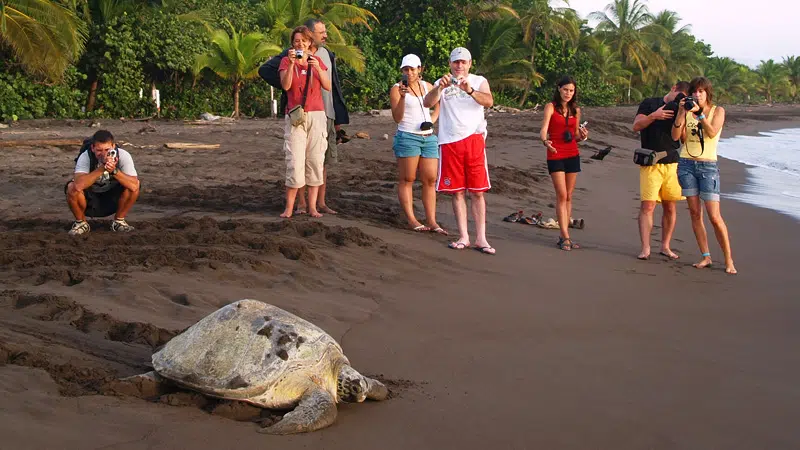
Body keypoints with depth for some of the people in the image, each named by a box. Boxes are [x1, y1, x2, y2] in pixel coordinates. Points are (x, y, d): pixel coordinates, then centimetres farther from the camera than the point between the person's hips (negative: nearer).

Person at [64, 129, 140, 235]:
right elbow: (79, 185, -42)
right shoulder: (85, 157, -25)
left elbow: (134, 186, -33)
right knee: (72, 188, -32)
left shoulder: (123, 155, -22)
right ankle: (81, 222, -3)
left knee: (134, 185, -25)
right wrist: (102, 168, -46)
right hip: (89, 200, -1)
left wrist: (114, 171, -45)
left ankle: (119, 221, -1)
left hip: (113, 201, 1)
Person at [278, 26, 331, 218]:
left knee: (315, 161, 0)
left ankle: (313, 207, 5)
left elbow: (328, 87, 1)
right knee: (295, 162, -10)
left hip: (317, 116, 3)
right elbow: (285, 85, -11)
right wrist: (291, 63, -20)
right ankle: (289, 207, -5)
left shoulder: (317, 61, 12)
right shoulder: (286, 61, 5)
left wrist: (318, 68, -12)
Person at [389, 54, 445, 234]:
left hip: (429, 137, 5)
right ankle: (411, 219, 1)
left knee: (430, 179, 1)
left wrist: (432, 120, 13)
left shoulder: (427, 86, 13)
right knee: (406, 179, -2)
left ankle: (431, 220, 2)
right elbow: (397, 118, -10)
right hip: (407, 137, -5)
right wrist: (402, 96, -22)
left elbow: (439, 103, 31)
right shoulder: (396, 89, -2)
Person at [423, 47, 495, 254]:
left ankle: (480, 238, 0)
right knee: (457, 191, 4)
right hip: (449, 142, 1)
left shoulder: (479, 81, 9)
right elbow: (427, 103, -7)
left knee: (477, 191, -1)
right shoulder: (442, 83, 10)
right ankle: (464, 237, 10)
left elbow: (489, 101, -11)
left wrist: (469, 90, -29)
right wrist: (440, 87, -25)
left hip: (474, 139, -1)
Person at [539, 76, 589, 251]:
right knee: (562, 196, -9)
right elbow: (543, 129, -15)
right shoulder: (551, 107, -3)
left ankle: (563, 236, 10)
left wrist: (583, 135, -5)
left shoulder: (576, 110, 11)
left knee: (568, 197, 5)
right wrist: (545, 141, -36)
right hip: (555, 156, -5)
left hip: (572, 155, 5)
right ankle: (565, 237, -9)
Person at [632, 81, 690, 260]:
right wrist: (654, 116, -14)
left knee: (670, 207, 5)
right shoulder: (650, 103, 8)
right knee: (647, 205, -10)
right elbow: (636, 126, -1)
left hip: (672, 164, 4)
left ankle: (665, 246, 14)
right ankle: (645, 248, -8)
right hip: (651, 163, -3)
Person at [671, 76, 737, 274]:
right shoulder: (687, 111, 8)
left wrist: (699, 114, -21)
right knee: (695, 213, 2)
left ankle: (729, 260, 0)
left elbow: (712, 133, -14)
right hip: (686, 164, 3)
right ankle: (706, 257, 10)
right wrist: (681, 113, -12)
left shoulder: (718, 111, 2)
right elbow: (675, 136, -2)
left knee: (715, 217, -9)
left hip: (708, 166, -3)